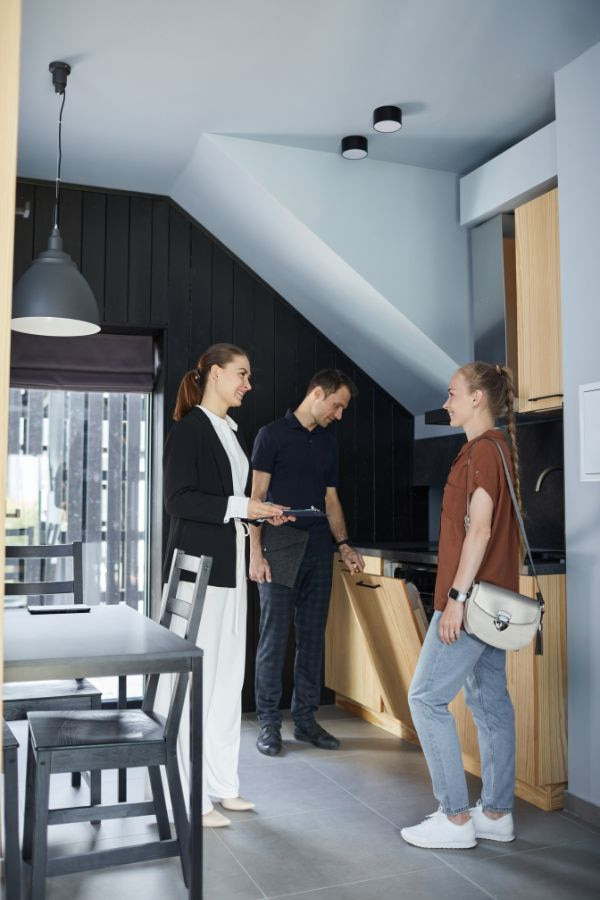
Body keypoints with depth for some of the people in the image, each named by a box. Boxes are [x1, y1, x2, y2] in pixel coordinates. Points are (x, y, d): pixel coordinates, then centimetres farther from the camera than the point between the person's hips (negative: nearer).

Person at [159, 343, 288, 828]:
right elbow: (179, 500, -17)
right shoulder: (188, 429, -8)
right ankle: (189, 796, 6)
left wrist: (259, 513, 8)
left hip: (230, 569, 9)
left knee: (227, 677, 13)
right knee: (194, 678, -5)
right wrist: (241, 507, -18)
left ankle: (222, 783, 24)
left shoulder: (231, 432, 16)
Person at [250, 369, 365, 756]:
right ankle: (269, 722, 12)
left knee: (313, 637, 10)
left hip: (318, 552, 6)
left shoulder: (329, 442, 14)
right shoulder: (273, 434, -3)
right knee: (275, 638, 0)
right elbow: (257, 496, -7)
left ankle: (305, 718, 21)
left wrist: (344, 545, 7)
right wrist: (256, 552, -14)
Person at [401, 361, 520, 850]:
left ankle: (456, 818, 3)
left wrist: (457, 596, -20)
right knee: (490, 700, 13)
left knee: (426, 697, -3)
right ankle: (496, 813, 22)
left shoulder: (482, 449, -14)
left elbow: (479, 529, -21)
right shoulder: (500, 447, 15)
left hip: (473, 597, -10)